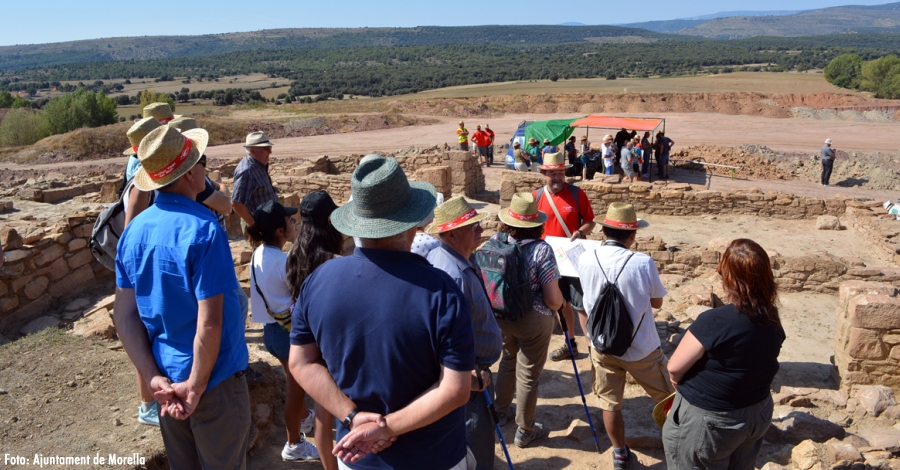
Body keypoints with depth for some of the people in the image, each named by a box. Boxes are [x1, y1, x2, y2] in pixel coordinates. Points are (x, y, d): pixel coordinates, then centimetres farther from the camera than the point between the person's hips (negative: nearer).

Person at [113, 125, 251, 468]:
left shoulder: (134, 230, -1)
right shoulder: (203, 230, -23)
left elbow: (124, 316, 0)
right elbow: (210, 323, -25)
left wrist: (154, 379, -4)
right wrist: (196, 386, -13)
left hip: (166, 380, 7)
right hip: (213, 379, -6)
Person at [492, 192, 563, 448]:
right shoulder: (541, 249, -21)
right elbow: (554, 301, -19)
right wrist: (558, 301, 4)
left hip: (500, 316, 5)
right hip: (533, 321, -5)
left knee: (507, 362, 28)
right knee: (528, 375, 12)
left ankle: (502, 411, 47)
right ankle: (525, 431, 29)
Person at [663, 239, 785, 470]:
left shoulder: (714, 321, -31)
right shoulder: (773, 322, -8)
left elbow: (675, 367, -22)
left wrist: (681, 382, 0)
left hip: (707, 422, -7)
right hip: (757, 414, 7)